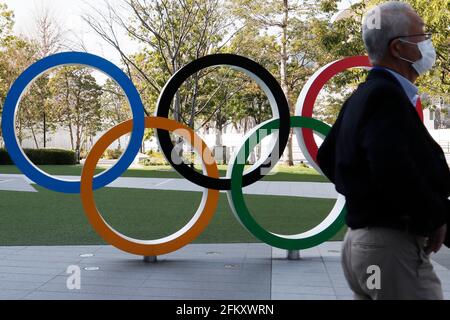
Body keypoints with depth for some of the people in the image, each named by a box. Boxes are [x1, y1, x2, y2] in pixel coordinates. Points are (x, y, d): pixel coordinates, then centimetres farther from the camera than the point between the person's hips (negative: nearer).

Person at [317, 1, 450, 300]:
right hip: (392, 245, -10)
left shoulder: (362, 96, 13)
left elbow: (327, 157, 23)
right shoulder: (386, 95, -17)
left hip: (360, 240, 10)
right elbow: (394, 172, -30)